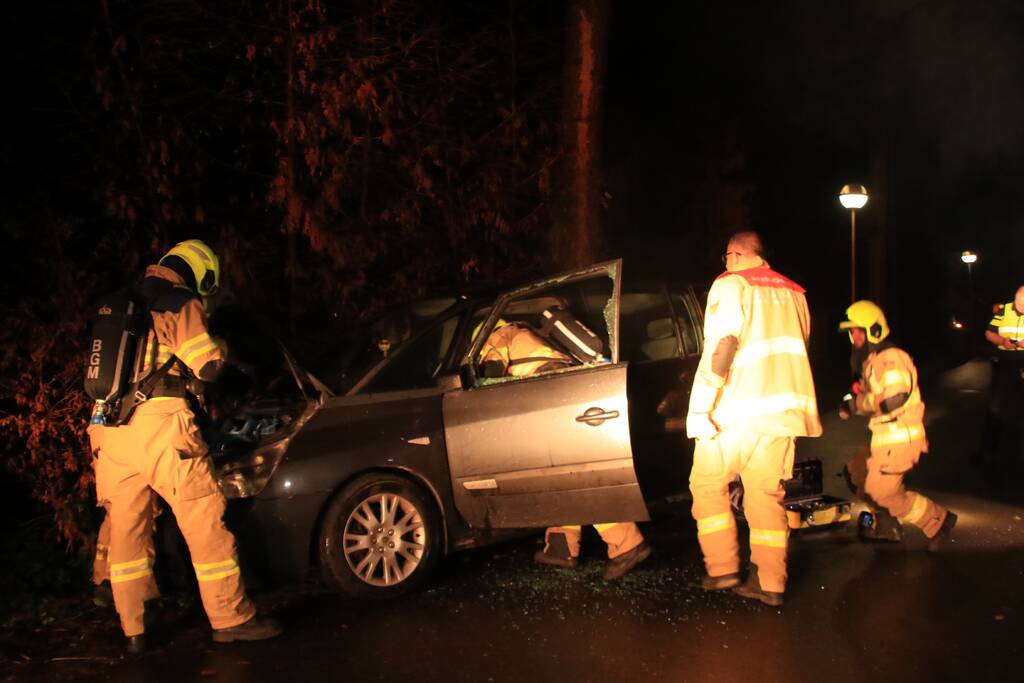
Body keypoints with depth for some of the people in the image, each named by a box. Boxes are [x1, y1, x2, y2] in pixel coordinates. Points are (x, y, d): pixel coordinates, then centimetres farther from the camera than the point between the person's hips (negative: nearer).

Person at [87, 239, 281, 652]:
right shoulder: (181, 304, 0)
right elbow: (207, 367, -5)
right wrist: (220, 349, 16)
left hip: (109, 429, 7)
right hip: (159, 424, -7)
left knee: (126, 529, 12)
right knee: (205, 521, 1)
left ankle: (133, 630, 18)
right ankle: (231, 618, 5)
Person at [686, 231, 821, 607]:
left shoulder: (731, 285, -3)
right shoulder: (793, 293, 19)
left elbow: (720, 347, -15)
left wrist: (700, 406, -17)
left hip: (738, 409, -6)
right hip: (783, 408, 6)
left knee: (707, 484, 8)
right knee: (766, 494, 9)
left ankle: (722, 569, 6)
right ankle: (769, 583, 9)